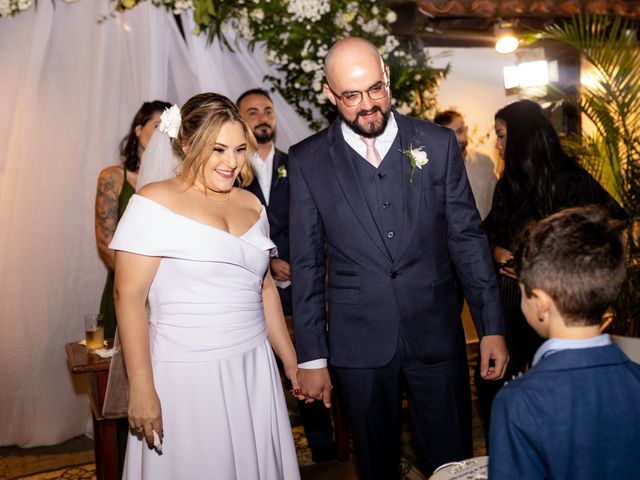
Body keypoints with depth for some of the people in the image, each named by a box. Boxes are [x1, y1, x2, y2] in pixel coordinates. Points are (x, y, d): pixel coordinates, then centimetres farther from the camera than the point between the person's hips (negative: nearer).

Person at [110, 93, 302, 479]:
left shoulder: (252, 205, 9)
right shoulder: (155, 203, -8)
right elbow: (129, 296, -11)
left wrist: (291, 362, 16)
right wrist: (142, 389, -14)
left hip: (254, 371, 5)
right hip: (187, 375, -5)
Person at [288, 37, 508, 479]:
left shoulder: (438, 143, 0)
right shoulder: (308, 160, -3)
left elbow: (468, 238, 3)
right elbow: (306, 265, -1)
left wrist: (492, 327, 0)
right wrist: (311, 357, 0)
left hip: (437, 335, 1)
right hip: (359, 342, 0)